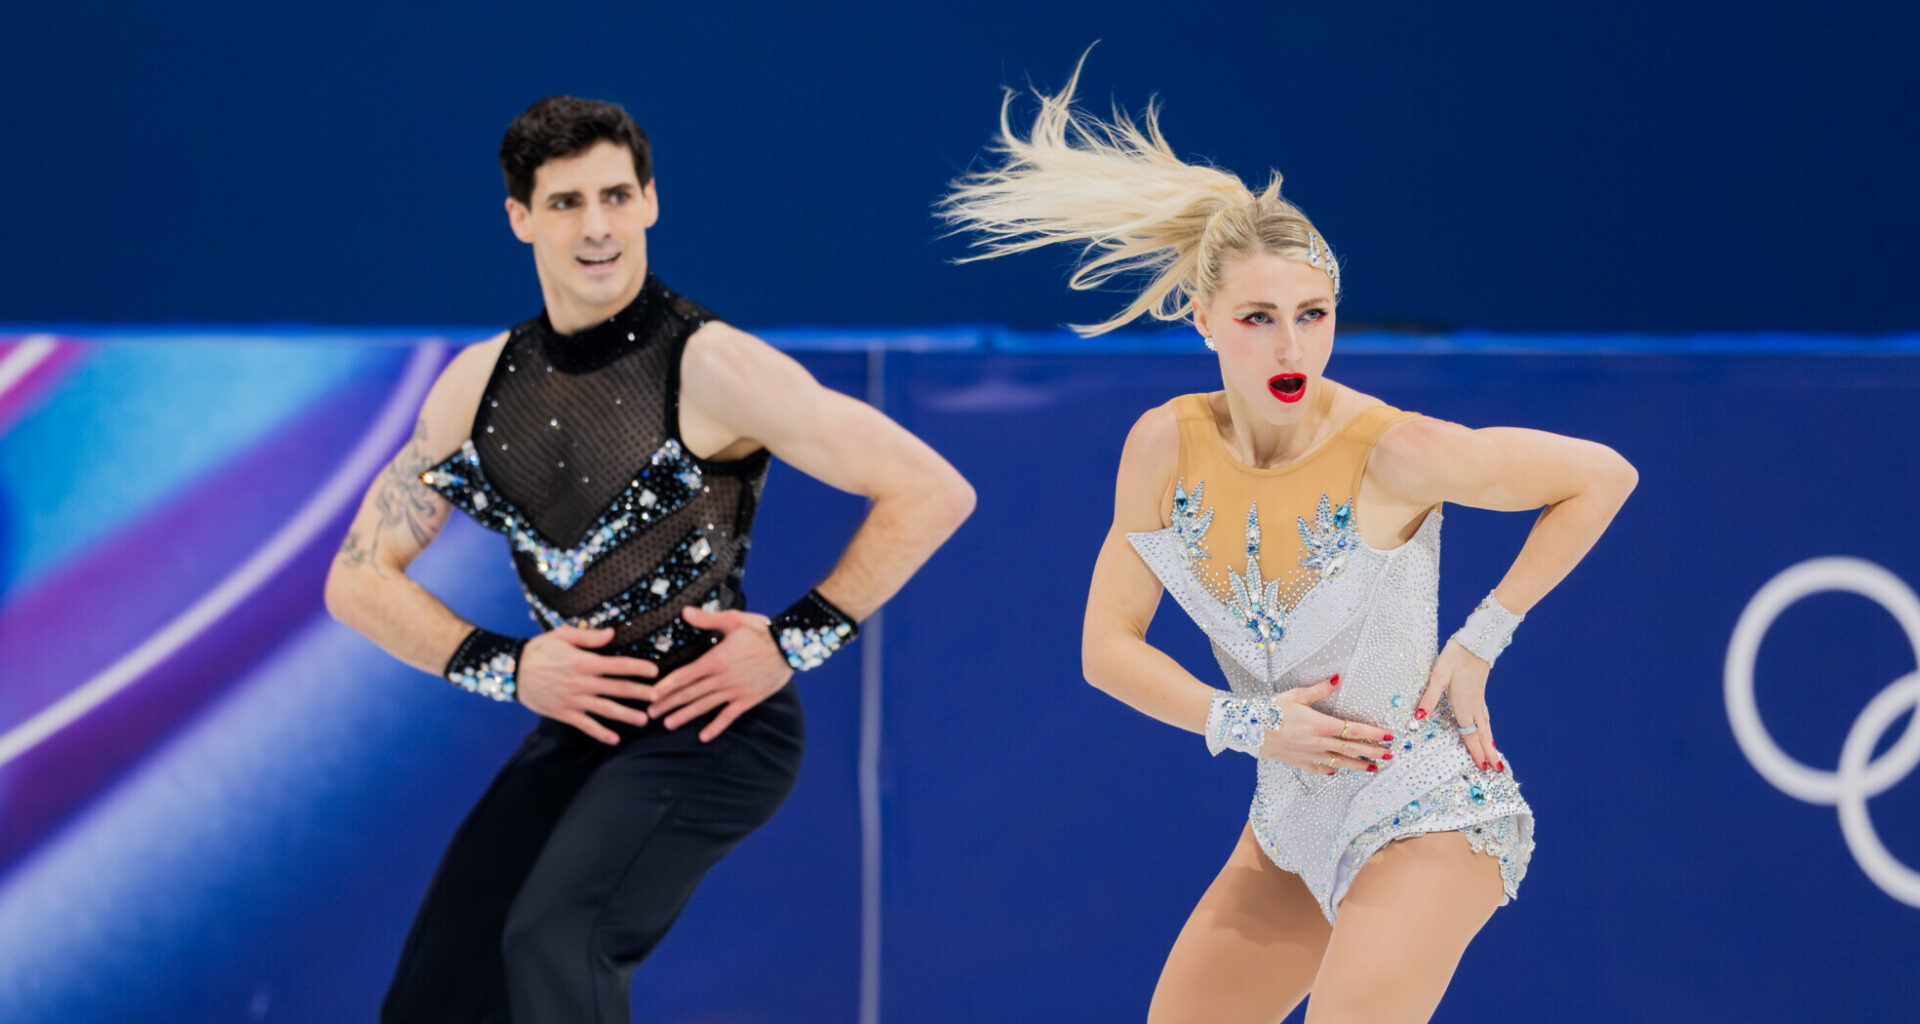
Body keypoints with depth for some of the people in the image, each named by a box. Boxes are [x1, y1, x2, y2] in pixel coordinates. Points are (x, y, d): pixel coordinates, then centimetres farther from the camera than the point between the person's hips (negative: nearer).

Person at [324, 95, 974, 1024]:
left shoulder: (710, 370, -12)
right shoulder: (479, 384, 4)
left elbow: (933, 494, -13)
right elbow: (359, 578, 10)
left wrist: (795, 642, -14)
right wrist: (507, 669, -4)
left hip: (708, 727, -6)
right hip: (576, 727, 7)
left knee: (552, 939, -27)